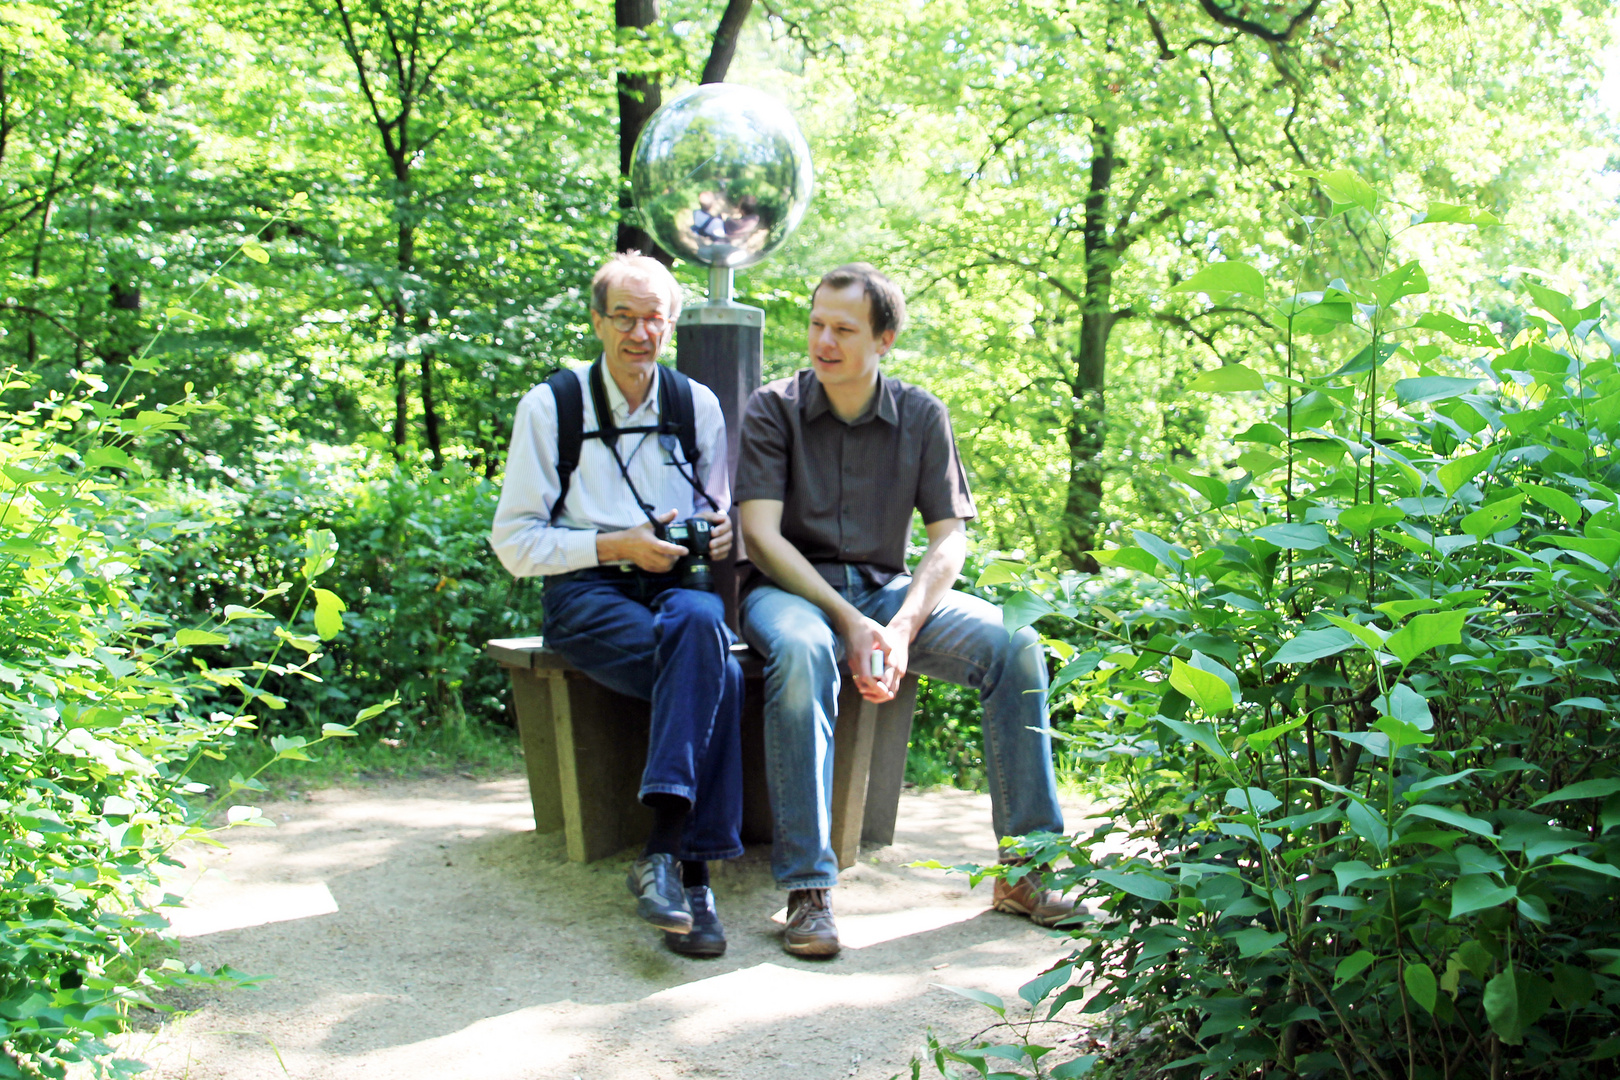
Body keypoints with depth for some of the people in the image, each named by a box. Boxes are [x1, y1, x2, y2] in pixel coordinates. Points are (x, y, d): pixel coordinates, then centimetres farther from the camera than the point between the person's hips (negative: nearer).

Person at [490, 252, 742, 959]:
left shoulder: (698, 404, 16)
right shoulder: (551, 406, 5)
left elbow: (719, 515, 24)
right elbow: (514, 541, 1)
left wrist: (720, 529, -2)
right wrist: (616, 545, -11)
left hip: (677, 584, 3)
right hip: (587, 592, -3)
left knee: (699, 620, -38)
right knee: (717, 675, -34)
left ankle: (665, 851, -42)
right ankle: (692, 868, -34)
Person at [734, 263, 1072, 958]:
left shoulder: (921, 417, 4)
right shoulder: (774, 409, -3)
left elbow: (949, 538, 1)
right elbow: (760, 533, -12)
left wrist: (902, 628, -18)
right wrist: (850, 624, -21)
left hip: (888, 588, 3)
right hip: (791, 588, -3)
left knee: (1014, 644, -20)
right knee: (801, 651, -39)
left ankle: (1025, 866, -12)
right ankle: (807, 888, -35)